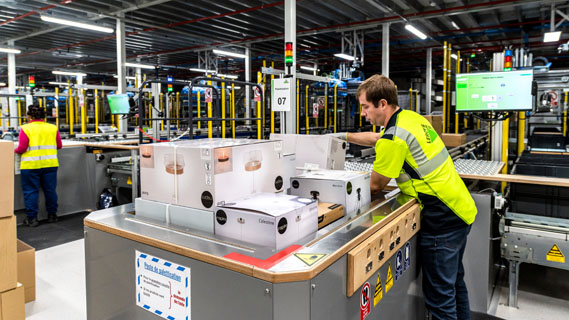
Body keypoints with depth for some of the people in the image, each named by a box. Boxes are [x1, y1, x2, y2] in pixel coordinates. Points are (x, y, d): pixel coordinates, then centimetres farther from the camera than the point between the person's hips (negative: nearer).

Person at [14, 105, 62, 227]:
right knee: (50, 190, 12)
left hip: (31, 165, -3)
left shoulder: (25, 129, -6)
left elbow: (21, 148, -9)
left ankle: (31, 218, 10)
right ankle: (52, 215, 21)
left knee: (31, 191, 6)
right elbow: (59, 145, 8)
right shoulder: (53, 128, 4)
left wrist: (15, 151, 12)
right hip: (50, 164, 3)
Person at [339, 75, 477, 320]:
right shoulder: (410, 117, 6)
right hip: (460, 210, 10)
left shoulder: (394, 138, -20)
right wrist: (344, 137, 26)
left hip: (441, 221, -10)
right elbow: (378, 138, 24)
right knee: (454, 283, 25)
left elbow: (374, 187, -9)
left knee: (439, 295, 3)